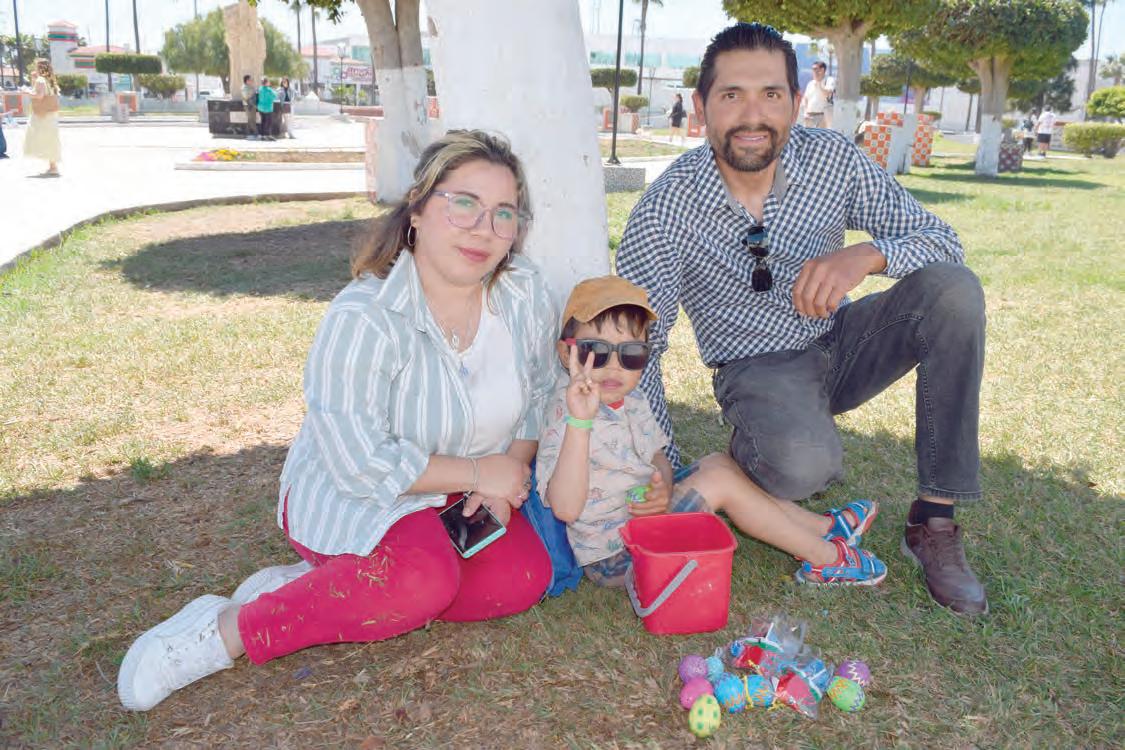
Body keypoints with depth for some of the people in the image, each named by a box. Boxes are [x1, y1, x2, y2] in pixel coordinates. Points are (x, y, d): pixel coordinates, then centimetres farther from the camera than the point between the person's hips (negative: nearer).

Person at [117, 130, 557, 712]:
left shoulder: (527, 292, -7)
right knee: (422, 580, -34)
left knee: (524, 577, -20)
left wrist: (509, 474, -11)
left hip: (459, 492, 7)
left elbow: (537, 397, 7)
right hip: (349, 496, -6)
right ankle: (228, 631, -15)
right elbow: (361, 463, -28)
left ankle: (312, 586, -11)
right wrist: (479, 471, -20)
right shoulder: (363, 318, -26)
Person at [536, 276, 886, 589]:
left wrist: (663, 488, -11)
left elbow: (658, 460, 15)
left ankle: (821, 526, 18)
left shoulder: (631, 402, 3)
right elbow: (566, 509, -37)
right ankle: (825, 559, 0)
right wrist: (580, 422, -47)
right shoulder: (566, 413, -25)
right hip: (614, 558, -9)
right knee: (719, 482, -14)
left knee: (716, 463, 10)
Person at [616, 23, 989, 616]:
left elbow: (943, 241, -9)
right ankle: (742, 456, 5)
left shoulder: (832, 159, -11)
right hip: (756, 369, -4)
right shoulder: (665, 211, -19)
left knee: (953, 289, -23)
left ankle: (934, 521, -15)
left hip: (842, 344, 4)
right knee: (803, 466, -37)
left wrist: (868, 254, -32)